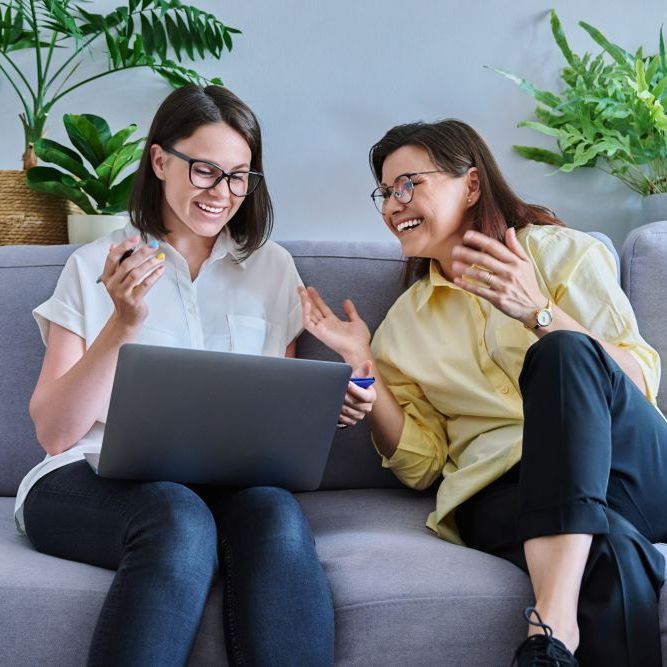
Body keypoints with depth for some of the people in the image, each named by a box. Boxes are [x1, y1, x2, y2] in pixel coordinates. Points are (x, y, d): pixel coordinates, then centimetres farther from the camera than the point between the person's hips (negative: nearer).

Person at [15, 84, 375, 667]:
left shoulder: (271, 269, 17)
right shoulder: (95, 268, 9)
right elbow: (55, 433, 1)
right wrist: (123, 323, -11)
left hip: (229, 481, 2)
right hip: (94, 478, -2)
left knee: (276, 514, -34)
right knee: (180, 520, -37)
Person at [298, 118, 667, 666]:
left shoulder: (562, 251, 10)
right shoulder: (405, 322, 19)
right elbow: (420, 464, 13)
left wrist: (539, 312, -15)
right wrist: (363, 365, 3)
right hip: (501, 490, -1)